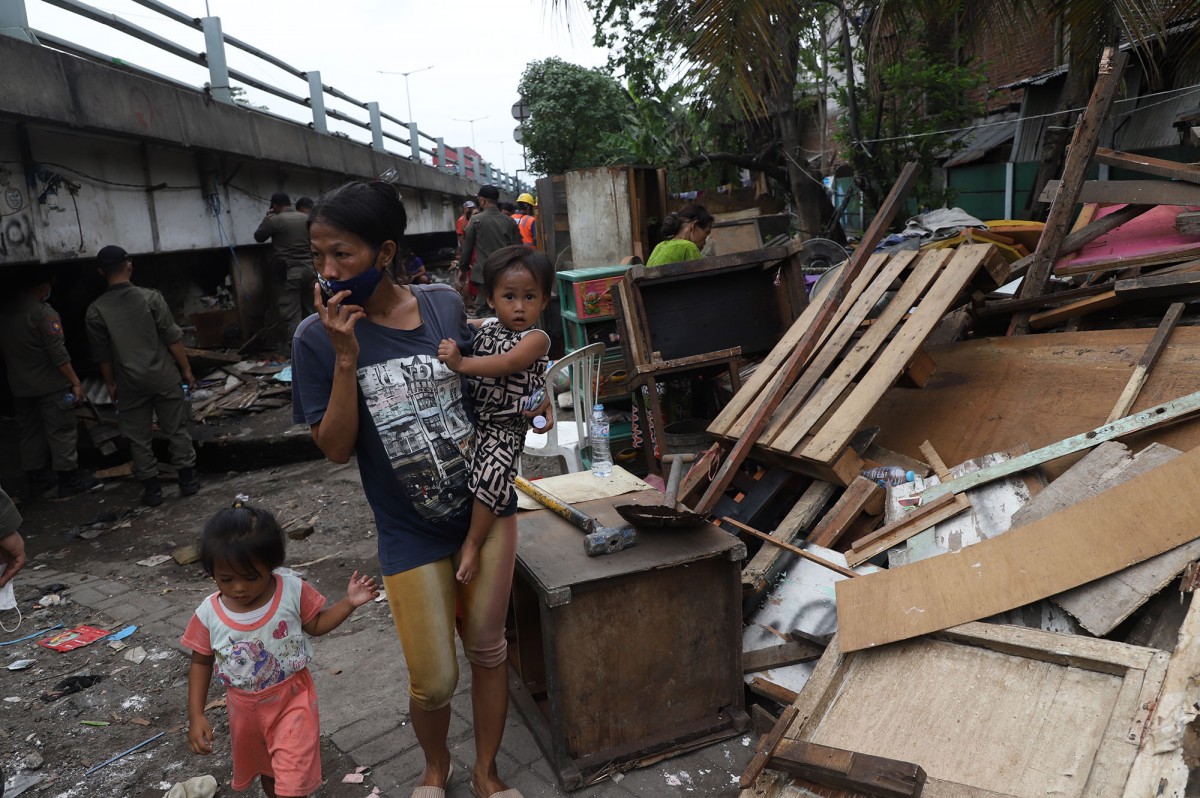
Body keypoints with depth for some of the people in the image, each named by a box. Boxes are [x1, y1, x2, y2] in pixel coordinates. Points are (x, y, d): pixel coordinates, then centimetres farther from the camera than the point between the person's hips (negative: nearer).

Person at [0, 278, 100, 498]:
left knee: (29, 433, 14)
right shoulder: (43, 312, -17)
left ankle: (38, 479, 23)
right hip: (49, 386, -7)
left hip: (19, 386, 7)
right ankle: (69, 479, 5)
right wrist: (75, 381, -16)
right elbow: (57, 353, -20)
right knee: (62, 431, 1)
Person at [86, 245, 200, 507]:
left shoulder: (96, 310, -5)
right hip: (163, 377, 0)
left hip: (130, 382, 0)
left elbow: (102, 354, 1)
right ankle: (187, 480, 16)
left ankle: (152, 489, 15)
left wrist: (110, 384, 13)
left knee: (139, 438, 10)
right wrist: (186, 370, 1)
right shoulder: (150, 297, -8)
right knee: (176, 429, 11)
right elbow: (173, 339, -7)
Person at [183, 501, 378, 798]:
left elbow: (316, 625, -1)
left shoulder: (293, 591, -19)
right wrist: (196, 716, -6)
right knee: (267, 771, 25)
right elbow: (201, 663, -2)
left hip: (293, 699, -2)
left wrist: (349, 602, -16)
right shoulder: (209, 614, -16)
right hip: (245, 707, 2)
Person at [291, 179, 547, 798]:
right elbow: (336, 448, -14)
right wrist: (346, 358, -24)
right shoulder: (319, 338, -12)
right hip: (412, 534, -2)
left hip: (486, 507, 2)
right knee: (433, 682, 8)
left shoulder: (445, 304, -7)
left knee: (487, 650, 15)